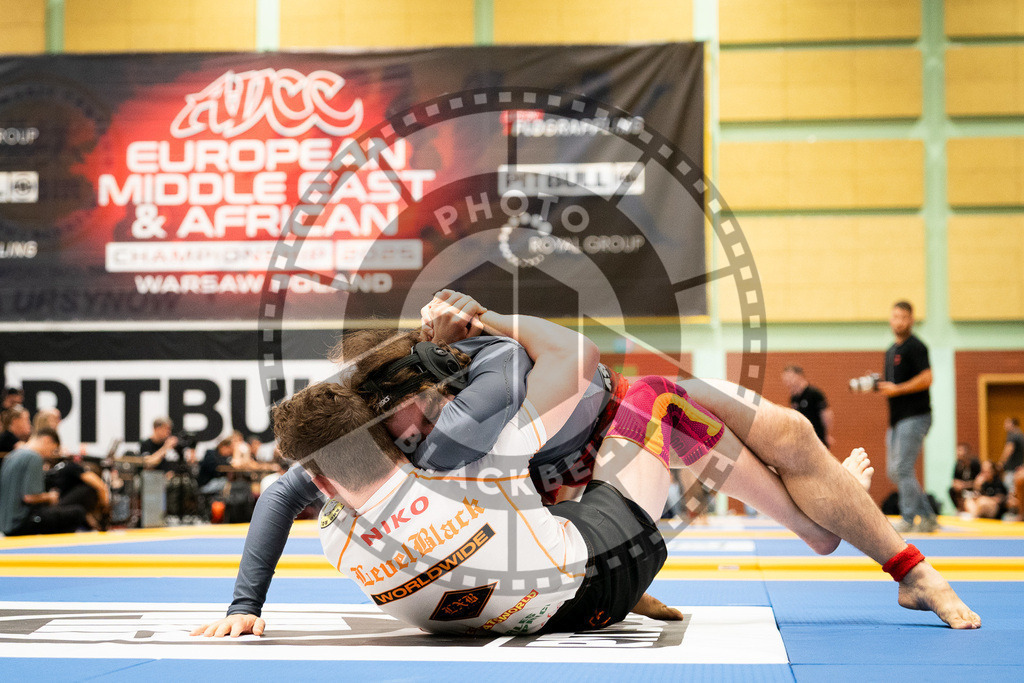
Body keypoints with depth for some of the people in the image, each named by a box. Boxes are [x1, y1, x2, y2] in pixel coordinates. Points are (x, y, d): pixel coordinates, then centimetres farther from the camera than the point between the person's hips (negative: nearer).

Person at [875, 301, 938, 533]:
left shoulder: (915, 347, -9)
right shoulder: (891, 350, 20)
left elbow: (926, 378, -18)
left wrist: (896, 389, -19)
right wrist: (878, 385, 7)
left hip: (915, 417, -10)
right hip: (897, 418, 10)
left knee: (902, 468, -12)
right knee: (894, 471, 9)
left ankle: (907, 519, -4)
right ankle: (928, 517, 15)